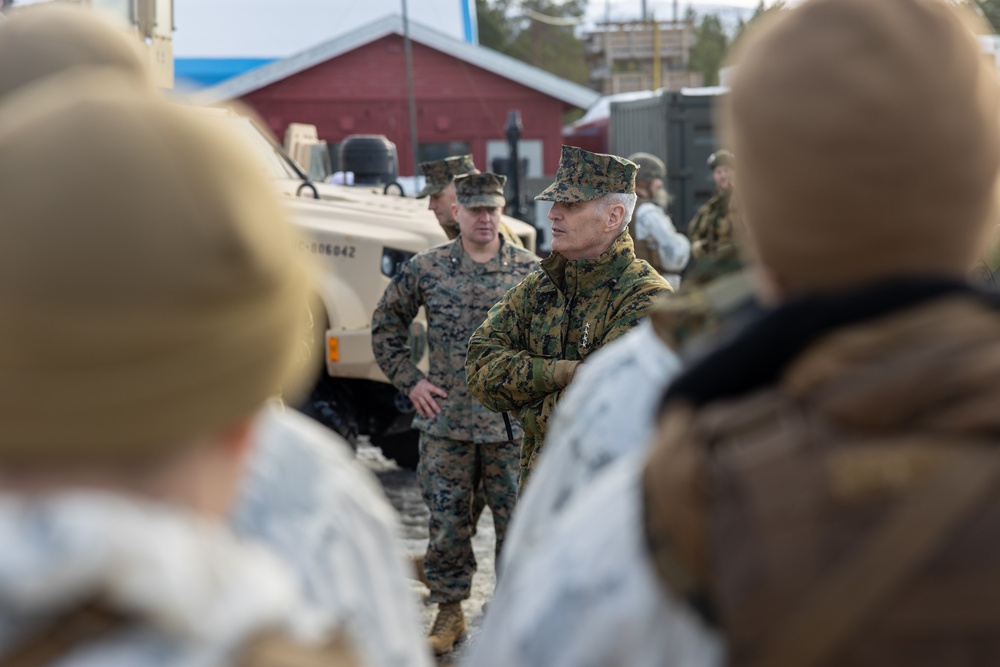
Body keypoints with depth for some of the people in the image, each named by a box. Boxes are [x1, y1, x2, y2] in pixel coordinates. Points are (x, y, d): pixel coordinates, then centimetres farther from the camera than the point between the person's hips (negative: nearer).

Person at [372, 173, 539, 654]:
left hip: (512, 424, 0)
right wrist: (408, 380, 4)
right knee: (446, 523, 6)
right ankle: (449, 611, 20)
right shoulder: (426, 269, 1)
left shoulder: (530, 271, -1)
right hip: (445, 422, 1)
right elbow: (385, 323, 11)